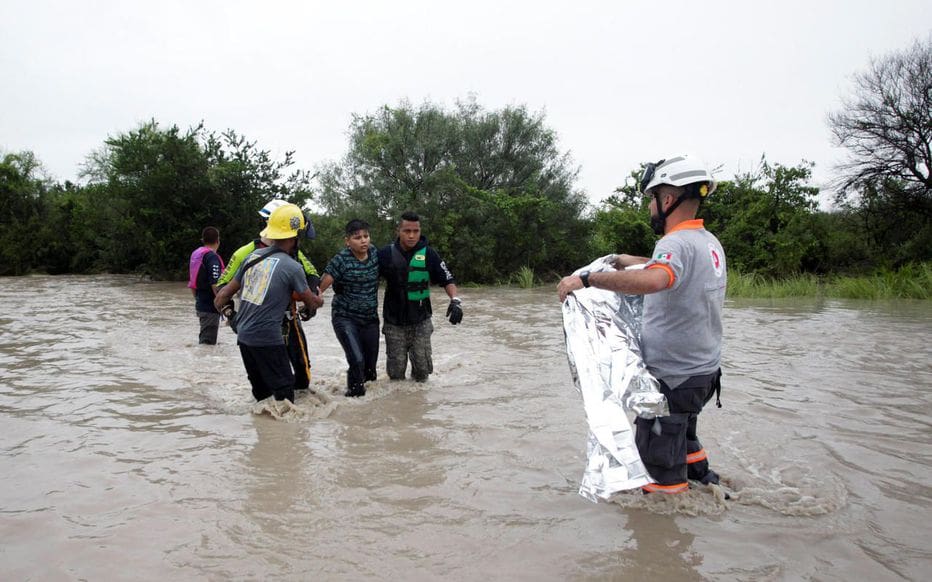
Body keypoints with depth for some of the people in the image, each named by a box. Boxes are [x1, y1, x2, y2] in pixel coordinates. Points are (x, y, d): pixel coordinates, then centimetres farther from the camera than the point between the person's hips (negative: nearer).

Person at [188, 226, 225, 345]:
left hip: (200, 305, 9)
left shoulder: (195, 254, 11)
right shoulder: (212, 257, -16)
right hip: (211, 306, -9)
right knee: (208, 341, -4)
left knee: (204, 339, 20)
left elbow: (191, 282, 16)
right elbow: (215, 284, -23)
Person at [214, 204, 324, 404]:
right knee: (284, 387, 4)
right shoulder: (292, 267, -13)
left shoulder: (252, 256, 5)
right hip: (267, 338, -7)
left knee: (261, 388, 19)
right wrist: (320, 301, 25)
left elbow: (227, 291, 12)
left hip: (243, 335, 7)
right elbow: (311, 301, 2)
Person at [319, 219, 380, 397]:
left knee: (370, 367, 10)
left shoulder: (375, 255, -1)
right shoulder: (341, 260, -15)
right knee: (357, 360, -19)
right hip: (345, 318, -5)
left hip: (370, 319, 5)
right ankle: (355, 394, 7)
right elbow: (322, 285, -17)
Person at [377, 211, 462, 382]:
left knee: (422, 368, 3)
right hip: (394, 324, 0)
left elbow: (447, 280, -3)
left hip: (421, 322, 0)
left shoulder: (428, 254, -6)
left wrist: (455, 300, -20)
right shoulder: (386, 254, -5)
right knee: (396, 372, 7)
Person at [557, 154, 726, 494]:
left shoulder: (678, 243, -22)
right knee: (681, 435, 31)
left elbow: (652, 281, -44)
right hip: (704, 369, 10)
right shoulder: (709, 242, 9)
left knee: (660, 464, 2)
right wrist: (633, 261, 35)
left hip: (673, 377, -10)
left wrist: (587, 278, -39)